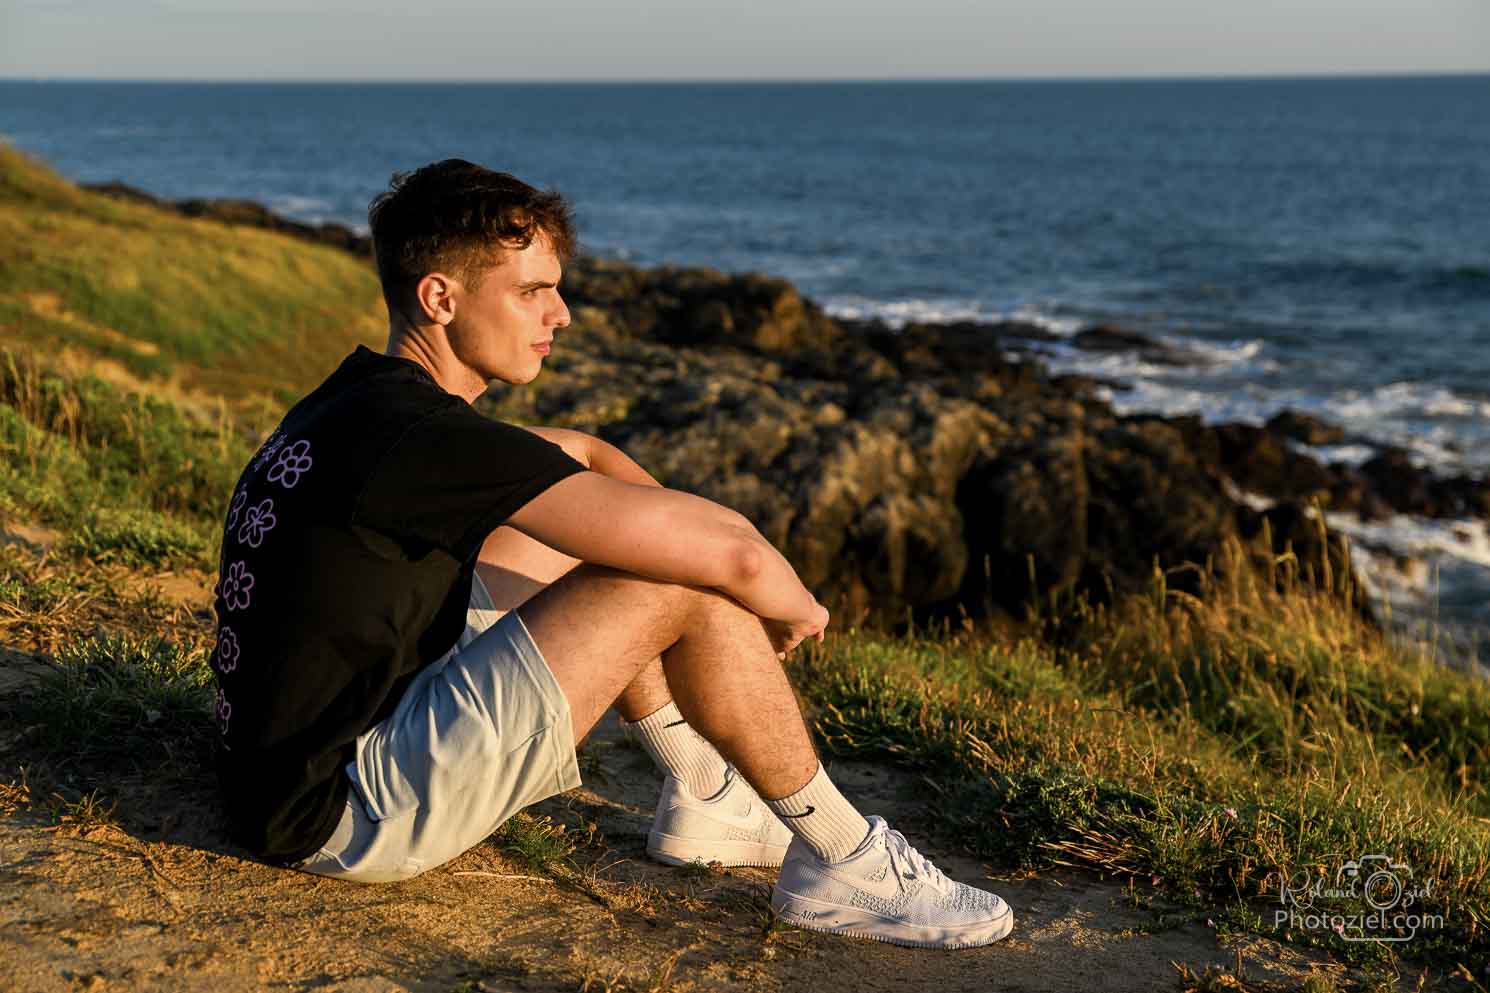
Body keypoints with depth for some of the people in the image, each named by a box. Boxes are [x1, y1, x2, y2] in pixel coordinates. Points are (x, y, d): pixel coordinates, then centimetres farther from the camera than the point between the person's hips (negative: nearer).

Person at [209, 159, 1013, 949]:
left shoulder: (356, 406, 8)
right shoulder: (420, 435, -23)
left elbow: (580, 453, 22)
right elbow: (730, 558, -26)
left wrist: (680, 527, 6)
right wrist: (794, 608, -3)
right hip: (343, 814, -10)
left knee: (571, 521, 15)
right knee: (686, 587, -17)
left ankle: (704, 797, 21)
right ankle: (844, 861, 0)